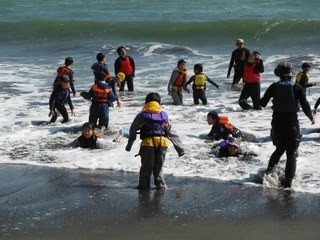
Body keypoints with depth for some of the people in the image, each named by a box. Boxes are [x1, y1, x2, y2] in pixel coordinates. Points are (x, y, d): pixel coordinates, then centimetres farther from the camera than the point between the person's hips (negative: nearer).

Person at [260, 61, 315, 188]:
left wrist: (260, 100, 24)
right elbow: (305, 106, -8)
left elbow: (262, 103, 1)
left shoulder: (274, 87, -4)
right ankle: (288, 181, 1)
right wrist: (311, 117, 10)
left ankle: (269, 171, 14)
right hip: (292, 123, -2)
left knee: (280, 149, 25)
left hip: (277, 123, 3)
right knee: (291, 153, 6)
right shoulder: (297, 88, -9)